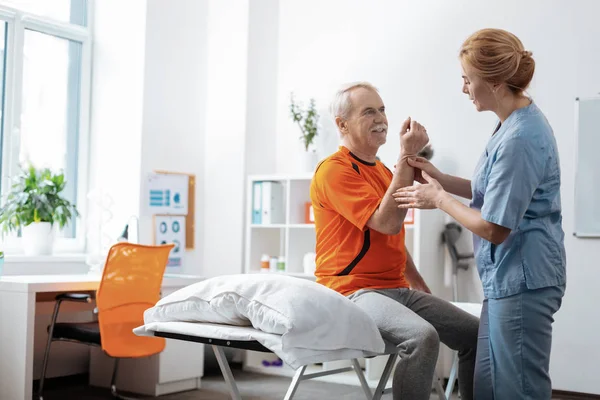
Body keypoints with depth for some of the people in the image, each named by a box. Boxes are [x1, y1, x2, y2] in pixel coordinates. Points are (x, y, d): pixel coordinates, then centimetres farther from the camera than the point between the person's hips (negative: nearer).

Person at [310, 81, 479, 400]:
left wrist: (420, 286, 24)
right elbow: (386, 222, -21)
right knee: (422, 336, -32)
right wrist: (407, 156, -19)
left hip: (398, 289, 9)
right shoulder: (334, 170, -11)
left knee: (474, 334, 0)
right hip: (354, 291, -9)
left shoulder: (383, 171, 18)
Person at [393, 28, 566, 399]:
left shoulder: (519, 139, -23)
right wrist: (441, 179, 9)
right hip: (507, 279, 10)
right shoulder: (518, 123, 8)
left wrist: (439, 199, -5)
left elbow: (493, 227, -20)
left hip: (522, 281, -10)